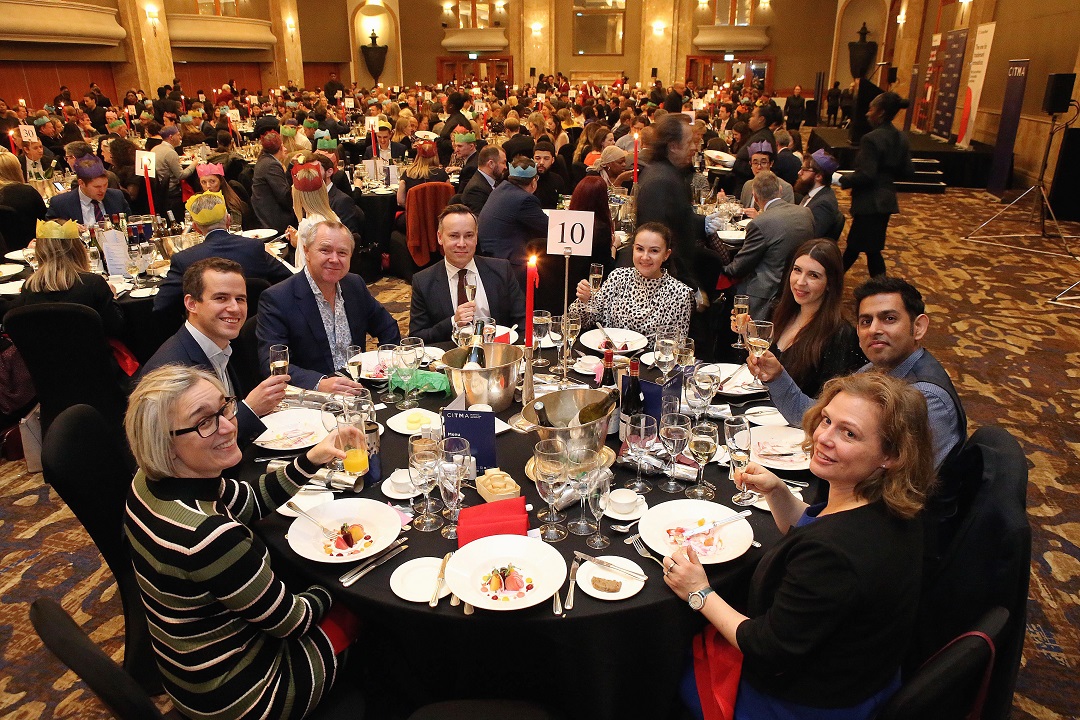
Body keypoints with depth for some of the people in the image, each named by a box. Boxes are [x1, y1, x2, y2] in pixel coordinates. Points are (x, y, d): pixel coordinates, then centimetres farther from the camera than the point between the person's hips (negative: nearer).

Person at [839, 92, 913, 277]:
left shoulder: (871, 139, -18)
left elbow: (865, 175, -22)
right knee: (854, 242, 18)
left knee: (871, 249, -1)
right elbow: (907, 172, 10)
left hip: (870, 201, -9)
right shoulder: (900, 138, 8)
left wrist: (842, 181, -11)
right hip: (887, 199, 9)